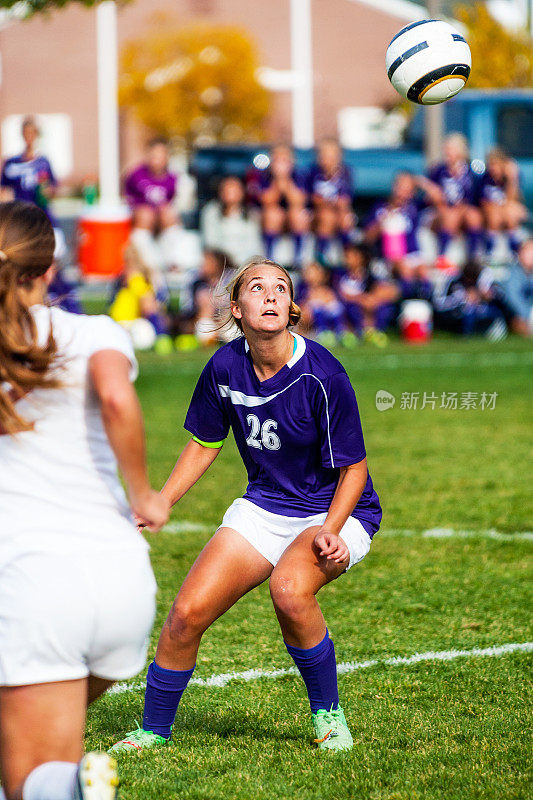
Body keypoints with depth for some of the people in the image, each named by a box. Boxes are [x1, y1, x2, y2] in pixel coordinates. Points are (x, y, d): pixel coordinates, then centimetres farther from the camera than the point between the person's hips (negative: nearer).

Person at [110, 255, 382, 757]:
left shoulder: (321, 376, -23)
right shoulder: (225, 367, -9)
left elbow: (353, 468, -14)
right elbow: (205, 444, 9)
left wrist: (329, 531, -26)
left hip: (335, 512, -5)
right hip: (264, 506, 5)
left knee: (289, 590, -35)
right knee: (187, 613, -9)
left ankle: (327, 715, -11)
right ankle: (153, 731, 13)